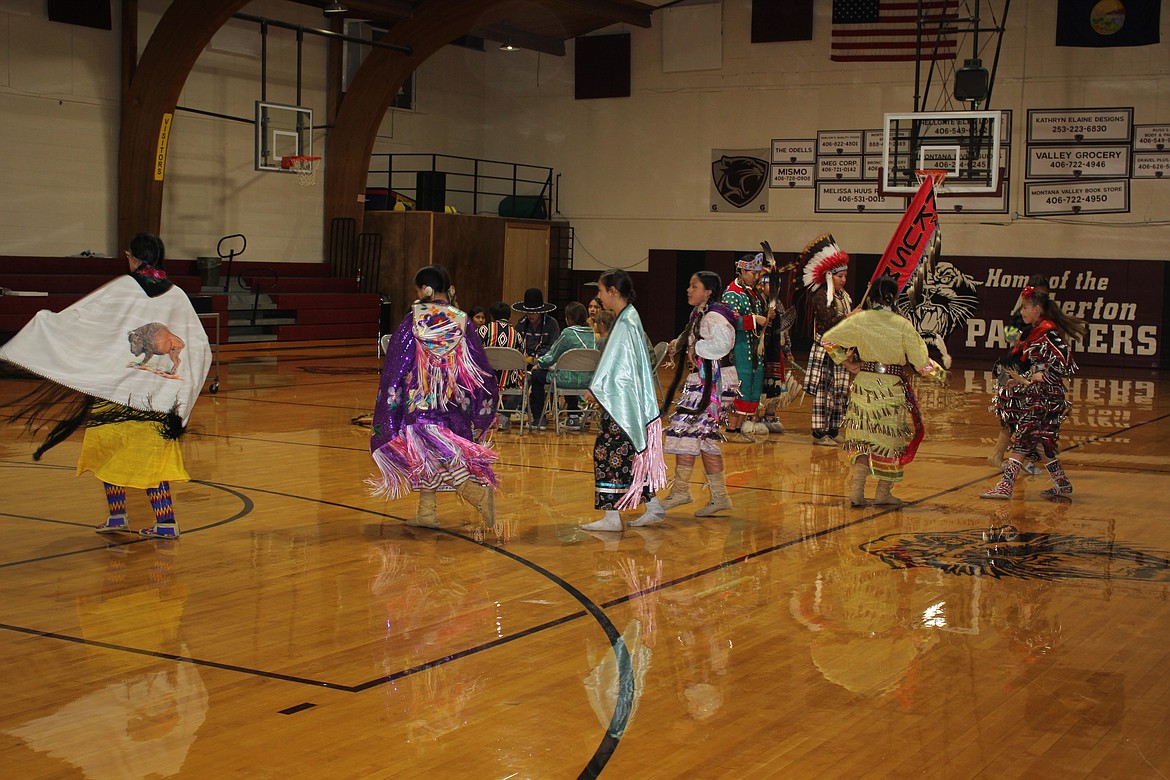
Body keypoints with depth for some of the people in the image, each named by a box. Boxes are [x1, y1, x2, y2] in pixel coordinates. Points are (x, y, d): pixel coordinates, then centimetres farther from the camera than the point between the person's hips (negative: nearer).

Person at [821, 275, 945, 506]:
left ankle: (857, 489, 2)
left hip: (864, 384, 3)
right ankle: (883, 492, 19)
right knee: (891, 438, 12)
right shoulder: (902, 325, -12)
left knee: (864, 437, 12)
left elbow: (828, 339, -2)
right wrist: (940, 373, 10)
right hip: (893, 388, -3)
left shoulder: (859, 320, -4)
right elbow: (921, 361, -8)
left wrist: (847, 363, 7)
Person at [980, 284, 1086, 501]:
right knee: (1039, 441, 13)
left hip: (1044, 397, -9)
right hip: (1033, 396, 9)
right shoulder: (1035, 331, 13)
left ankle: (1006, 486, -12)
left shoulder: (1048, 333, -15)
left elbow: (1064, 365, -22)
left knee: (1022, 438, -11)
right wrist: (1019, 380, 8)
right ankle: (1062, 484, 21)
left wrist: (1032, 378, -18)